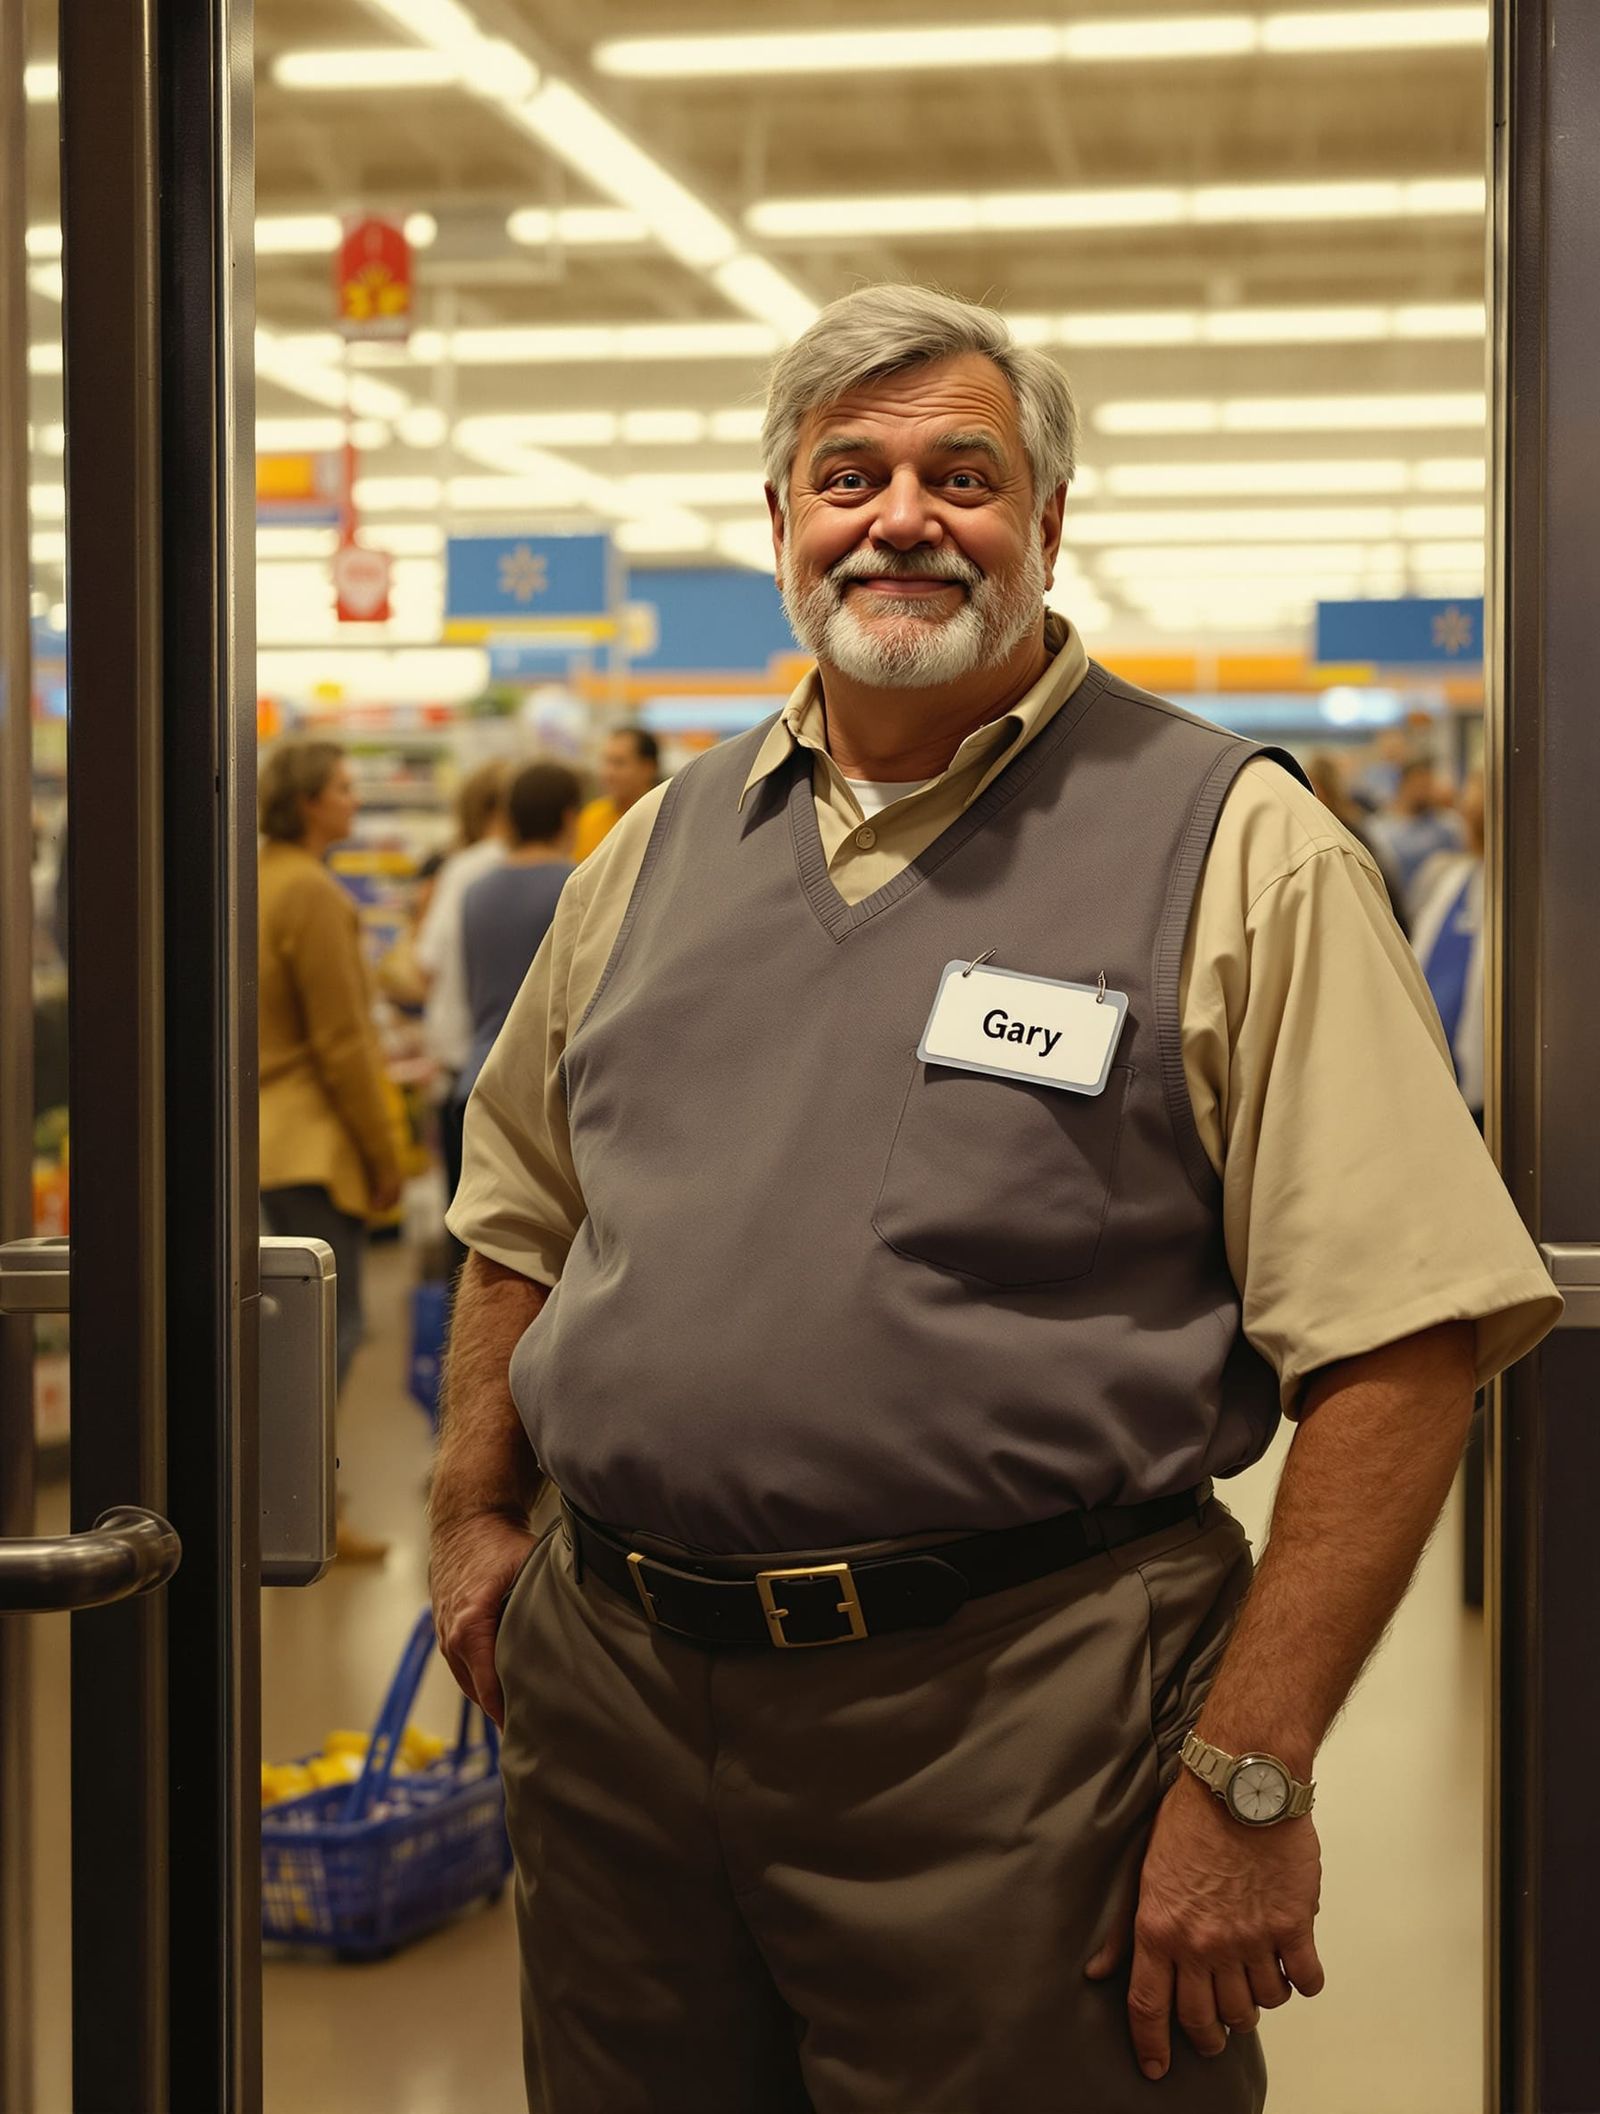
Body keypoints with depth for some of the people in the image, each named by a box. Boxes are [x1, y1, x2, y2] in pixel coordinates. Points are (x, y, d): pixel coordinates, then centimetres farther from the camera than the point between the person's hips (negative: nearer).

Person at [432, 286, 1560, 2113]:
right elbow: (523, 1213, 23)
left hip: (1011, 1721, -5)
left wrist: (1248, 1776, -17)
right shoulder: (662, 847, 11)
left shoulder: (1231, 845, -7)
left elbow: (1401, 1334, -12)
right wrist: (475, 1518, 13)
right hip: (606, 1688, 5)